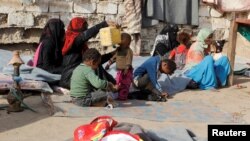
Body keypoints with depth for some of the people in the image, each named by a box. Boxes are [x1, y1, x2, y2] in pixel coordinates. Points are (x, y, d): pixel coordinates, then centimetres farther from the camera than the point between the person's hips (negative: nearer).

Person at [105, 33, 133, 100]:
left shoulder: (129, 51, -13)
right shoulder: (118, 50, 11)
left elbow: (129, 61, -19)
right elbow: (114, 57, 20)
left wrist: (126, 69, -26)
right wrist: (109, 64, 17)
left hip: (126, 72, -8)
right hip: (119, 71, 8)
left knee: (124, 86, -5)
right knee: (118, 84, 14)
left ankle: (123, 97, 2)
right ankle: (119, 97, 27)